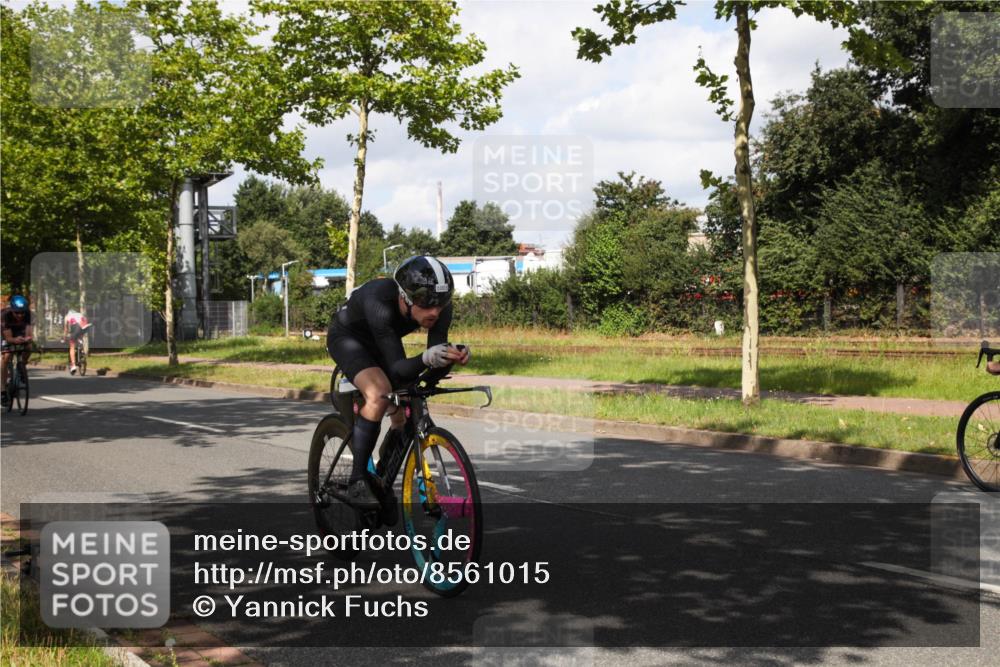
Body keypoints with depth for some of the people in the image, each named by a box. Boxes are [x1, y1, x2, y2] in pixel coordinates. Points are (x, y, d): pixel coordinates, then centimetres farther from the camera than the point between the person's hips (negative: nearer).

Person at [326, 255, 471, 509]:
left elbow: (434, 371, -26)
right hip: (347, 337, -6)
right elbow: (397, 369, -43)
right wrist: (426, 358, -61)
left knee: (406, 414, -2)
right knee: (379, 393, -32)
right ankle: (358, 481, -22)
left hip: (381, 343, 6)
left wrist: (452, 356, -46)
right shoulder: (380, 302, -42)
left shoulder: (439, 307, -28)